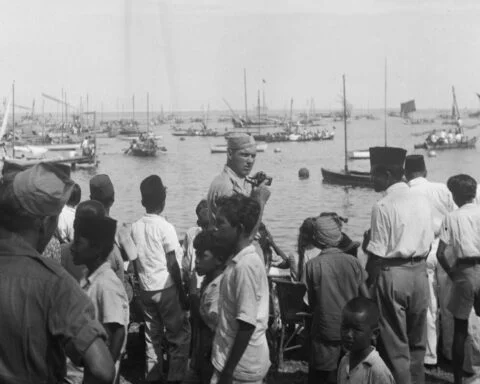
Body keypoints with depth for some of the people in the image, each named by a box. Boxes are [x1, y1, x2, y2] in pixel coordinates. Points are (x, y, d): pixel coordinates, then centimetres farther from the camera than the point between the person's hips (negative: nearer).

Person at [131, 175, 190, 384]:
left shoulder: (135, 227, 2)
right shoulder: (165, 227, -14)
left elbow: (135, 260, 7)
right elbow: (173, 265, -13)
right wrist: (182, 293, -5)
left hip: (145, 289, 6)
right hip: (166, 288, -6)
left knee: (152, 336, 13)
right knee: (180, 336, 4)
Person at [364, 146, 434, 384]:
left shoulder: (383, 207, -15)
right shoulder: (422, 202, 3)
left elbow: (376, 253, -15)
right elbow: (428, 244, 7)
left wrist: (368, 278, -3)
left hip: (392, 274, -6)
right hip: (419, 272, 6)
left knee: (395, 343, 5)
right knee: (417, 340, 18)